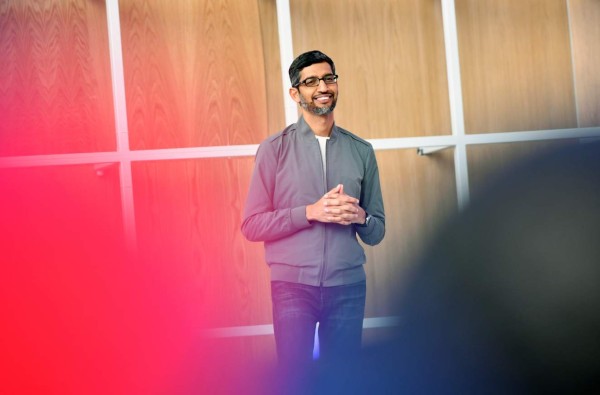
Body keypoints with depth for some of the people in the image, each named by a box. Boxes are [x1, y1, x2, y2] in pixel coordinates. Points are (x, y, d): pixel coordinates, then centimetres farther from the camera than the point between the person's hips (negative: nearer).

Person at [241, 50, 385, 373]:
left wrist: (360, 216, -9)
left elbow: (376, 232, 13)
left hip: (348, 286, 3)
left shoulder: (361, 151, 10)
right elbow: (252, 225, -4)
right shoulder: (274, 149, 1)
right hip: (293, 285, -2)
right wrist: (311, 212, -15)